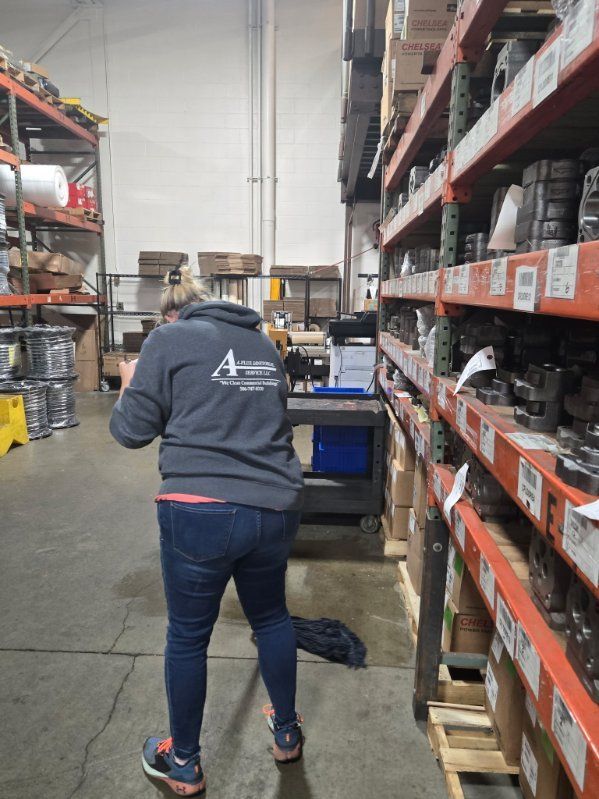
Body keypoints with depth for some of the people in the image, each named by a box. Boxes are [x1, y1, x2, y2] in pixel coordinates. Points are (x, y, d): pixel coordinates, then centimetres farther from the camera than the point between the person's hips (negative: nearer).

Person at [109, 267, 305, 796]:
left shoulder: (168, 339, -1)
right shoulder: (263, 342, 14)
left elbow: (132, 430, 1)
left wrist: (130, 385, 18)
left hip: (200, 511, -4)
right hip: (276, 509, 5)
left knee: (188, 635, 16)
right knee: (272, 615, 26)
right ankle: (287, 734, 46)